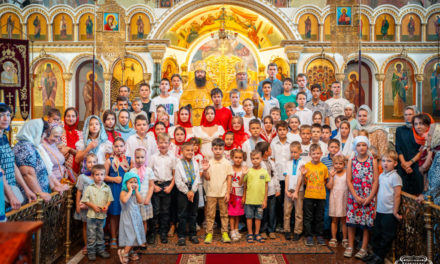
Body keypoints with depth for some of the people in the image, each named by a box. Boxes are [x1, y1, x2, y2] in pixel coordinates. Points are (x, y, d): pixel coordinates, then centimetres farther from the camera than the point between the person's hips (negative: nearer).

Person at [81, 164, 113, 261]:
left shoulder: (107, 188, 2)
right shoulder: (89, 188, -6)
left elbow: (109, 199, 7)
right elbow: (84, 200, -5)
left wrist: (106, 206, -11)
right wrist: (93, 206, -15)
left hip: (102, 215, 3)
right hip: (92, 215, -3)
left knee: (100, 234, 16)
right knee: (91, 234, 5)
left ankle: (101, 249, 28)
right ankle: (91, 251, 18)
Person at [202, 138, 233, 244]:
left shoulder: (227, 163, 0)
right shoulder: (208, 162, 0)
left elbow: (229, 179, 1)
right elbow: (207, 178, -2)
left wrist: (228, 193, -3)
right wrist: (204, 170, -21)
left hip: (223, 193, 0)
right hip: (211, 193, 0)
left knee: (224, 214, 8)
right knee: (210, 214, 5)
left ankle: (225, 233, 18)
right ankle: (209, 233, 15)